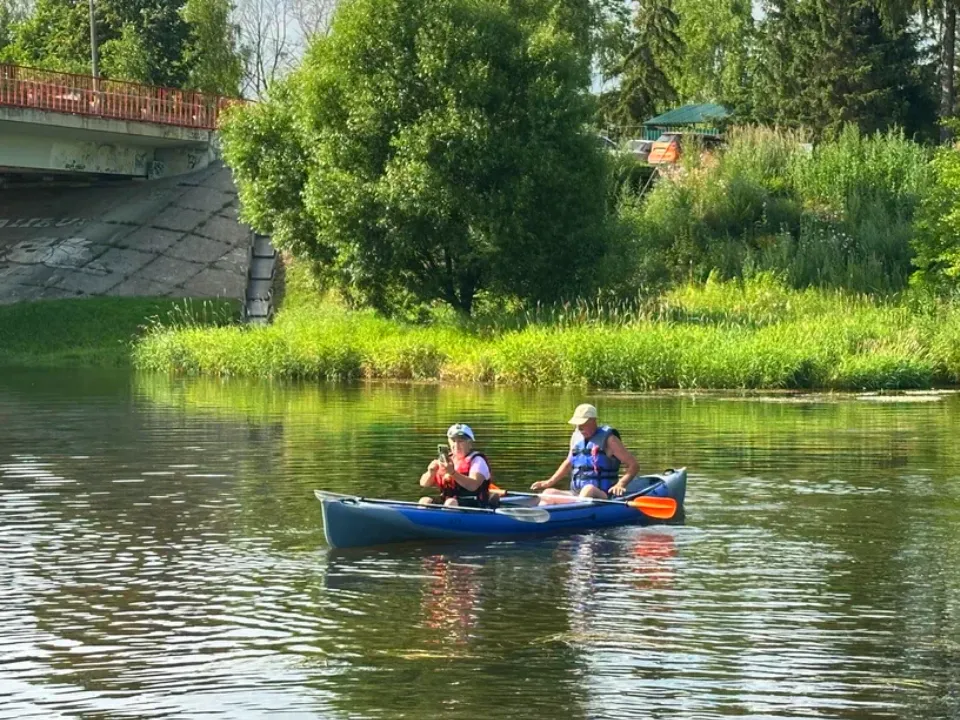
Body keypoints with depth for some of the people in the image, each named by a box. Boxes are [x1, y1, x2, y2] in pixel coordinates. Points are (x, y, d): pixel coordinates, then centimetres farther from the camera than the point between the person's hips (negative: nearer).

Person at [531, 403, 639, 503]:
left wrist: (621, 484, -20)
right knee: (548, 493, -12)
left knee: (588, 490, -38)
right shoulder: (576, 437, 14)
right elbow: (569, 463, 31)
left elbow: (633, 464, -5)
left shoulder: (608, 439, -4)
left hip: (603, 497, -7)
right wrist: (550, 482, 25)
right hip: (576, 494, 7)